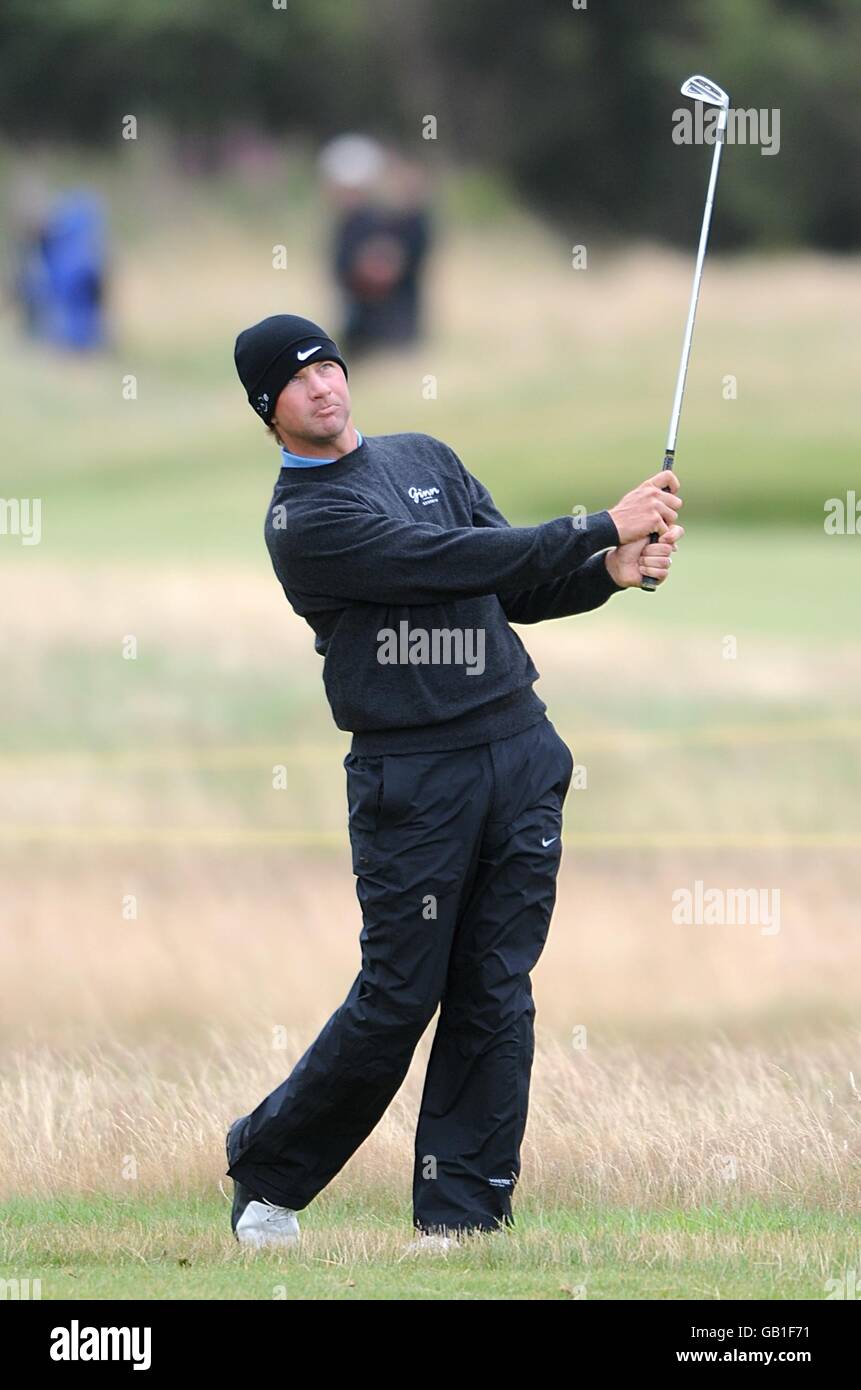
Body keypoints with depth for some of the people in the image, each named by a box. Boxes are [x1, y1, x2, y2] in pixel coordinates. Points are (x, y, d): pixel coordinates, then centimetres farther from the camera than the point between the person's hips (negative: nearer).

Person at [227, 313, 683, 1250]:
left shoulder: (426, 458, 15)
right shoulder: (302, 521, -9)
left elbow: (518, 590, 13)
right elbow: (458, 563, -17)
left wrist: (610, 573, -7)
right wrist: (604, 528, -16)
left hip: (521, 751, 6)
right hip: (412, 776, -6)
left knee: (496, 997, 2)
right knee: (398, 1000, -2)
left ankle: (462, 1211, 7)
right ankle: (268, 1169, 17)